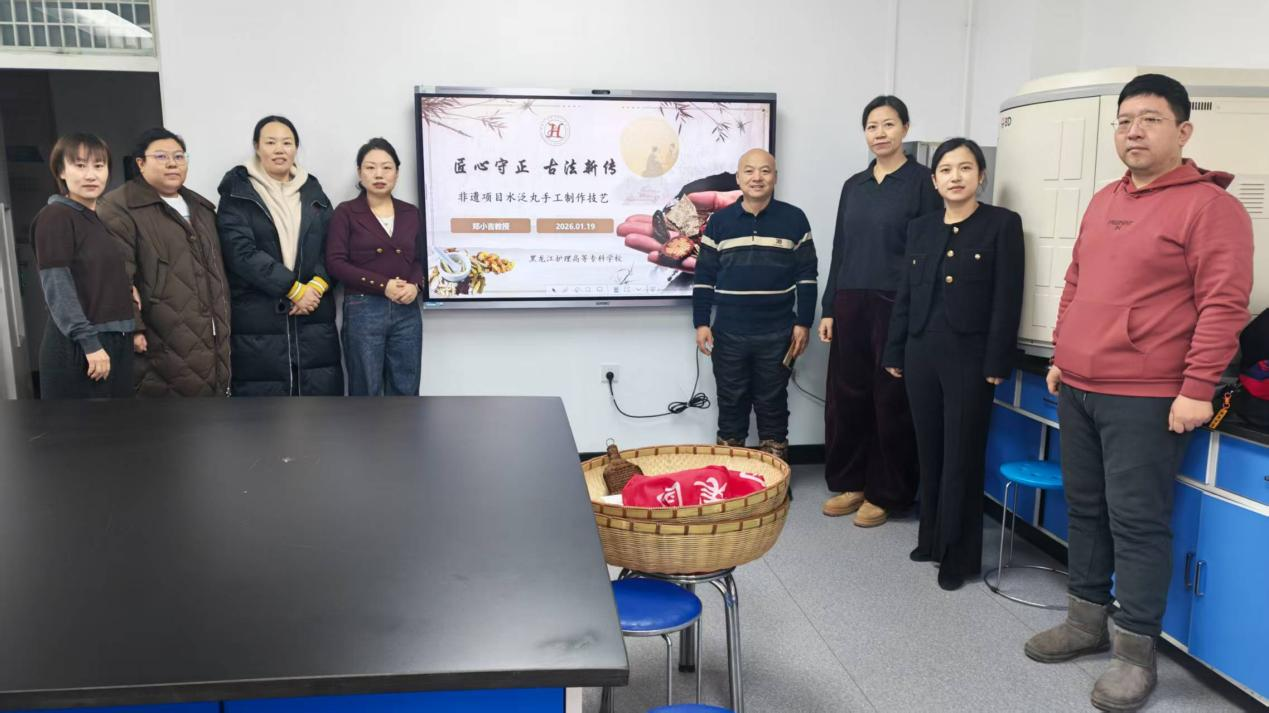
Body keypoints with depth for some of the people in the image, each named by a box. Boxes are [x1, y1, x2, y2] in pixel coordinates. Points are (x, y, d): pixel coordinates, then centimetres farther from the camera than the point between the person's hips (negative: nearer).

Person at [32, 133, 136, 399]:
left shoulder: (105, 219, 15)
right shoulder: (54, 216, -8)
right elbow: (57, 288, -15)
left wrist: (127, 291, 3)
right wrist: (89, 342, -20)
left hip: (117, 341, 8)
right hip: (77, 347, -8)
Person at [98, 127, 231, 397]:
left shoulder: (201, 207, 20)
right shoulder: (119, 207, -6)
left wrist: (223, 329, 18)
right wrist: (132, 327, -21)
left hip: (209, 339, 8)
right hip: (162, 343, -7)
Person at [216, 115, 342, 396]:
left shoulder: (313, 191, 14)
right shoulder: (238, 192, 1)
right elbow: (241, 251, -11)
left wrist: (317, 286, -11)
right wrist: (295, 289, -15)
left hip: (314, 318, 4)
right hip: (258, 320, -3)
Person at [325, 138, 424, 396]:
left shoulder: (410, 213, 12)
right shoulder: (346, 212, 0)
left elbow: (420, 259, 13)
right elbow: (335, 262, -7)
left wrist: (415, 285, -9)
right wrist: (383, 285, -15)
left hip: (407, 311, 4)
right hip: (363, 311, -3)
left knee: (406, 391, 7)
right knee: (366, 392, 4)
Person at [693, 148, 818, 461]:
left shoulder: (794, 219, 1)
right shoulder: (719, 221, 3)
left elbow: (806, 275, 2)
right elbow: (704, 276, 5)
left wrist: (803, 323, -3)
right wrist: (701, 323, -1)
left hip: (777, 333, -1)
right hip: (728, 333, 1)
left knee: (773, 404, 9)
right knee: (731, 404, 10)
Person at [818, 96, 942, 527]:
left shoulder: (921, 181, -1)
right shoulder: (854, 186, 14)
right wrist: (829, 309, 10)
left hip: (897, 305, -5)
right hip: (851, 304, 5)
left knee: (891, 400, 2)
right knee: (845, 395, 7)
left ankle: (885, 494, 14)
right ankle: (849, 483, 21)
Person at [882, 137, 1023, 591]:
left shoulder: (1002, 224, -3)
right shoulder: (920, 228, 11)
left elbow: (1007, 300, -8)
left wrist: (996, 363, -14)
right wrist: (895, 354, 9)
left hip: (969, 357, -5)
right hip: (921, 354, 5)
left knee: (962, 457, 1)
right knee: (929, 452, 12)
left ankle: (959, 554, 12)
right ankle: (931, 538, 27)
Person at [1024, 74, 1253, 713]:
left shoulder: (1209, 205, -8)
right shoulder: (1103, 201, 15)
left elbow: (1224, 304, -13)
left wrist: (1197, 388, -17)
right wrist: (1061, 356, 18)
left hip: (1146, 397, -7)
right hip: (1077, 389, 7)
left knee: (1137, 521, -2)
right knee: (1085, 508, 14)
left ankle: (1135, 652, 11)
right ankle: (1086, 621, 28)